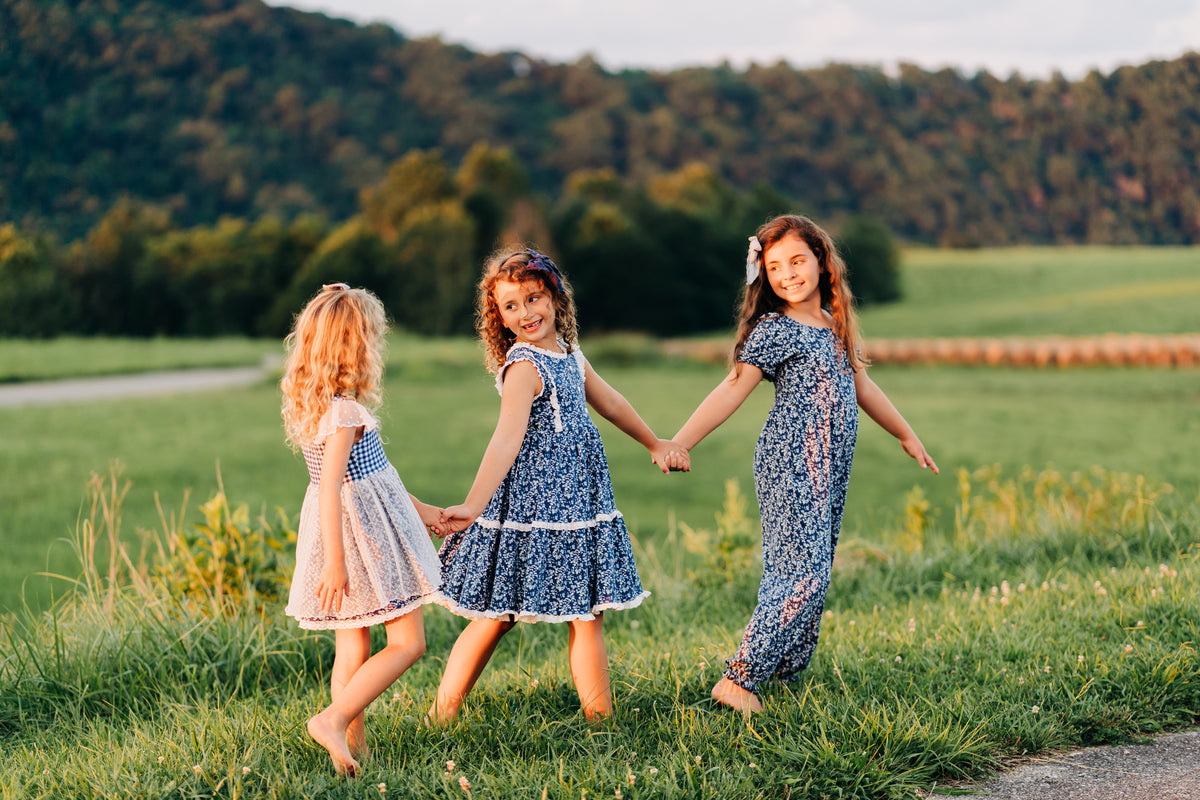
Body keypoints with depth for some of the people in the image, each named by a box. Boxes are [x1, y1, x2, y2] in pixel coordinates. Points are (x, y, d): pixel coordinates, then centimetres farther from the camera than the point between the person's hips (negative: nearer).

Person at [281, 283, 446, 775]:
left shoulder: (314, 404, 10)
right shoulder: (346, 412, -19)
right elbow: (330, 487, -24)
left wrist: (418, 509, 24)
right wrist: (335, 561, -26)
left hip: (339, 535, 9)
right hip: (362, 538, -9)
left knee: (353, 651, 14)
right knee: (408, 643, -2)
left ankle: (353, 748, 19)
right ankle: (334, 720, -8)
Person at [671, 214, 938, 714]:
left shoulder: (836, 325, 15)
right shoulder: (774, 331, -8)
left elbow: (860, 386, 27)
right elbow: (733, 390, -16)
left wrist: (906, 435, 37)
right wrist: (679, 443, -27)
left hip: (831, 470, 8)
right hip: (791, 466, -7)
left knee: (811, 576, 8)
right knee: (804, 574, -14)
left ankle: (785, 674, 16)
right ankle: (738, 680, -11)